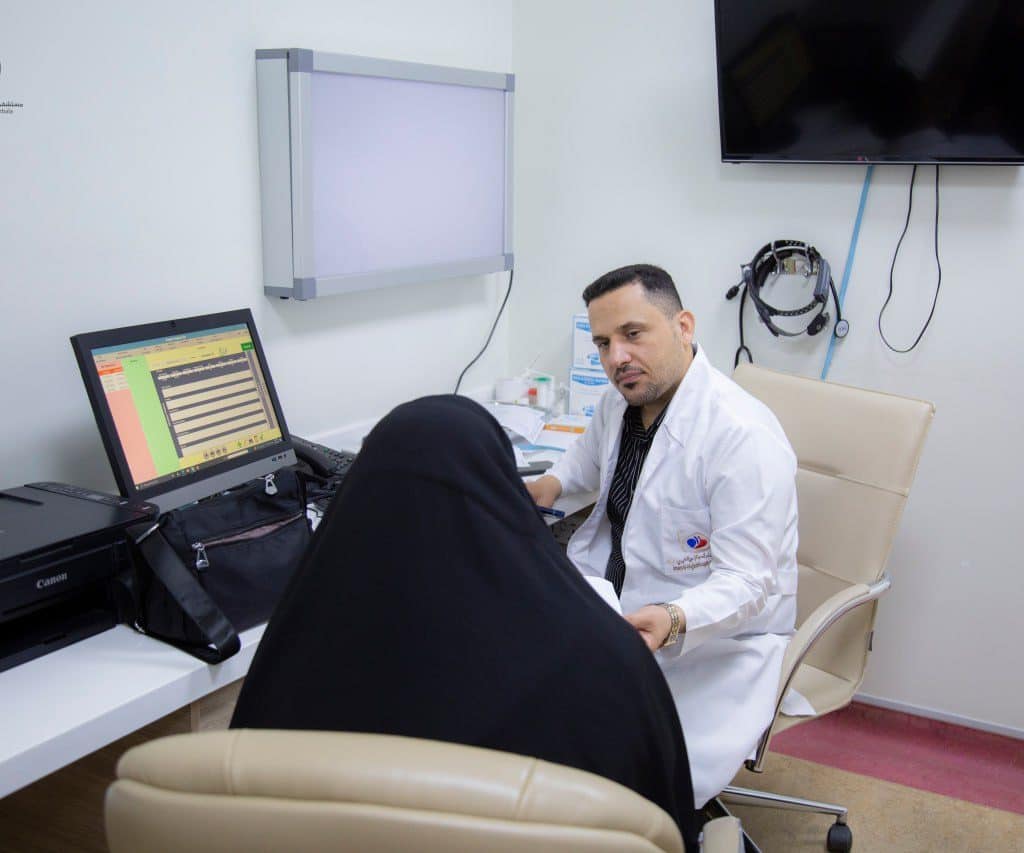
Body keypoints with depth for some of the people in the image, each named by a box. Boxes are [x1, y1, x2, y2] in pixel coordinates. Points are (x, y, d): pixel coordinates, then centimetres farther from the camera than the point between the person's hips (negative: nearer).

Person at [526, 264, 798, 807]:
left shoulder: (745, 436, -23)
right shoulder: (619, 401, 2)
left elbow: (746, 583, -24)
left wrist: (673, 620, -41)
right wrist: (553, 482, 8)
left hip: (716, 636, -7)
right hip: (611, 599, 7)